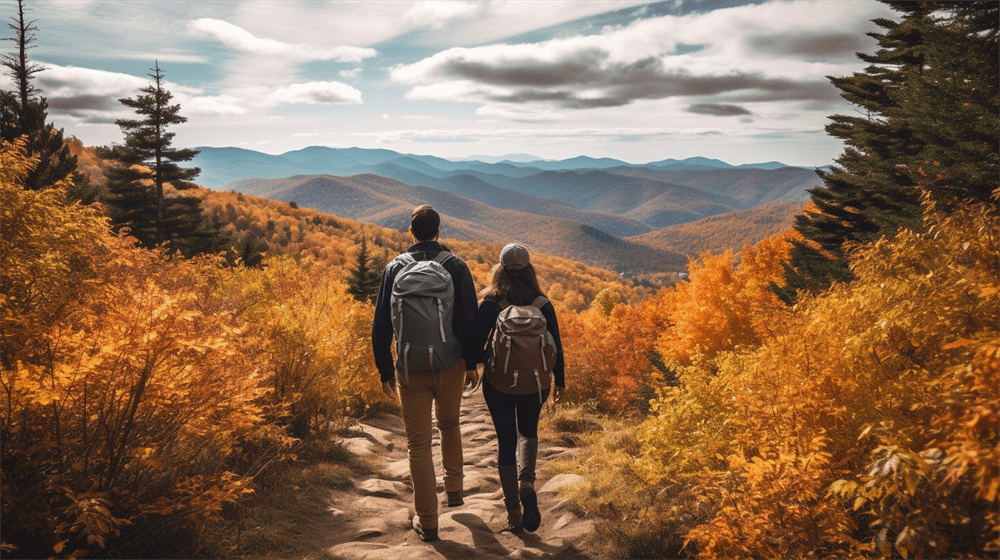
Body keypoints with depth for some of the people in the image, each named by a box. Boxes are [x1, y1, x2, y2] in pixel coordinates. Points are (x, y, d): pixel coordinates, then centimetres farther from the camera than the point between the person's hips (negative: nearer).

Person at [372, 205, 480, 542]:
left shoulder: (395, 268, 0)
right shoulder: (456, 266, -2)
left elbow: (381, 325, 0)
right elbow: (470, 318, -5)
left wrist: (386, 371, 6)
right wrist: (472, 362, 5)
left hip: (410, 367, -1)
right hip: (451, 363, 1)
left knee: (418, 443, 6)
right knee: (449, 425, 27)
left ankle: (427, 521, 12)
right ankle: (454, 489, 34)